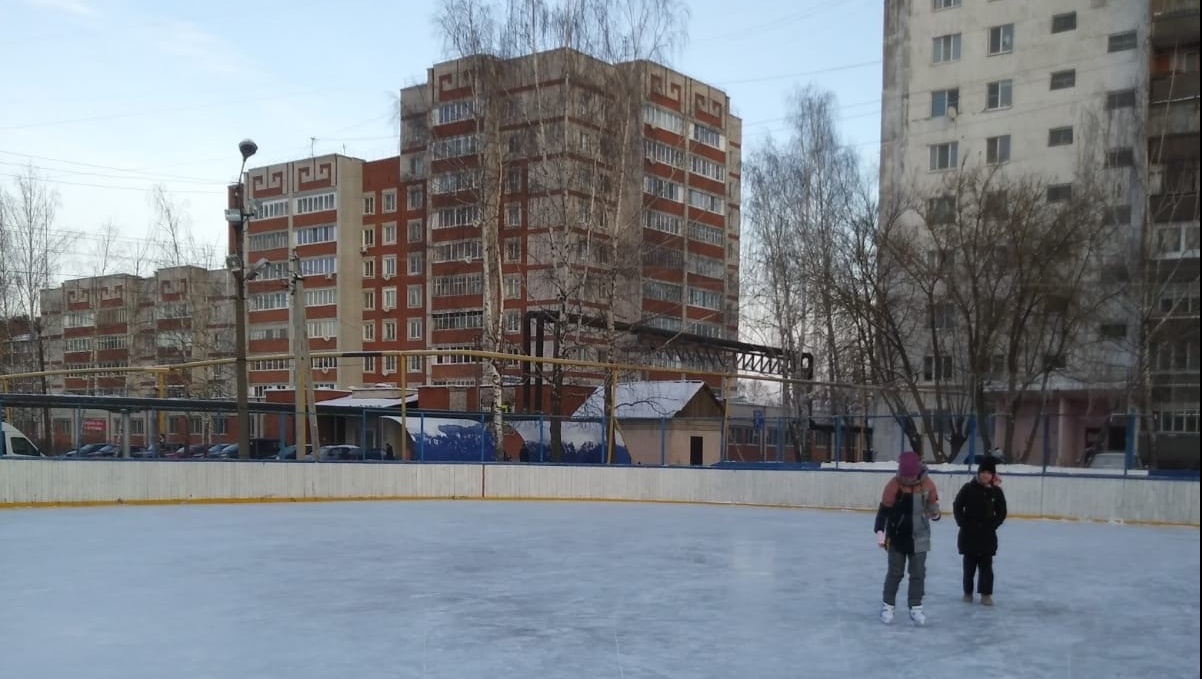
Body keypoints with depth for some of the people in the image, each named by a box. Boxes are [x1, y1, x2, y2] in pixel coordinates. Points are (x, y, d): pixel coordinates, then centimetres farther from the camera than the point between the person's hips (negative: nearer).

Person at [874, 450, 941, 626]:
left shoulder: (927, 484, -8)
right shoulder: (894, 485, -16)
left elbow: (932, 504, 8)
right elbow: (884, 510, -13)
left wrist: (935, 512, -14)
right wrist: (880, 532, -20)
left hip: (919, 537, 2)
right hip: (896, 536, -2)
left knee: (918, 573, 6)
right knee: (895, 573, 5)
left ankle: (916, 607, 16)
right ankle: (887, 605, 18)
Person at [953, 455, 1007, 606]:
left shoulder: (996, 491, -2)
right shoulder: (969, 488, -7)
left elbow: (1001, 512, 4)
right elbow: (957, 506, -3)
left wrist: (992, 526, -7)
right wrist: (963, 524, -9)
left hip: (987, 535, 1)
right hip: (969, 534, -1)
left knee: (986, 566, 2)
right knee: (969, 565, 9)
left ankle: (986, 594, 8)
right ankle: (968, 592, 21)